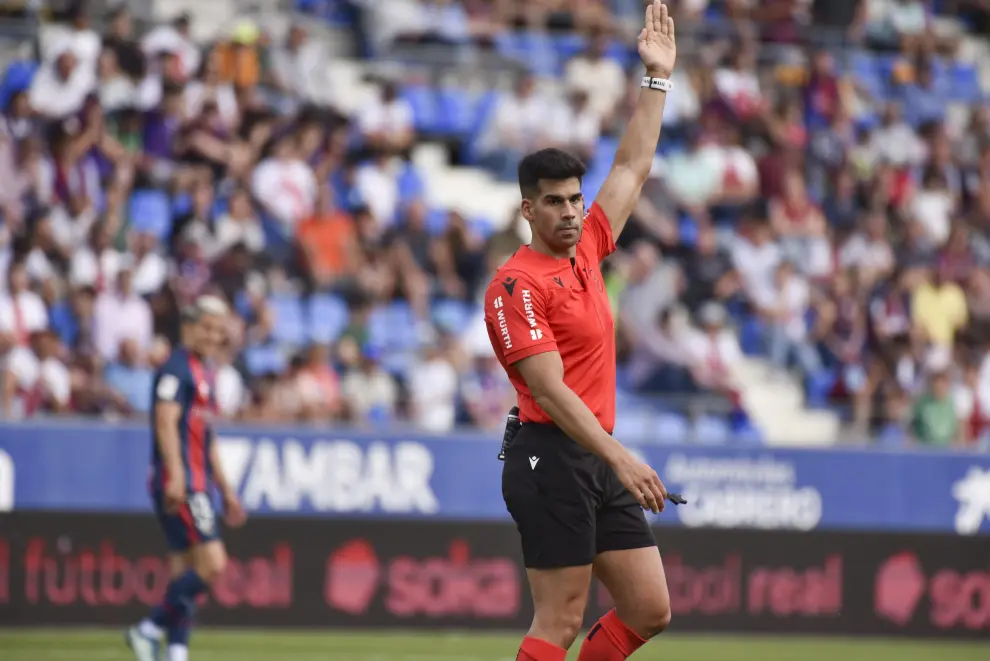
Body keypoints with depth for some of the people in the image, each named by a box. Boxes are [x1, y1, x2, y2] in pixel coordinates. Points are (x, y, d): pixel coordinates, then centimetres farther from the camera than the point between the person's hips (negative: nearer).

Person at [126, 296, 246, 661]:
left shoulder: (200, 372, 22)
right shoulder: (177, 368, -8)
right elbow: (166, 422, -20)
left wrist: (226, 491, 29)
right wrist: (176, 475, -31)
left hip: (195, 486, 10)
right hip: (180, 486, -10)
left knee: (185, 574, 6)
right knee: (212, 562, -15)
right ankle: (150, 630, -10)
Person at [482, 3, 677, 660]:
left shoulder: (587, 249, 12)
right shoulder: (517, 285, -11)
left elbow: (632, 168, 22)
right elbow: (551, 390, -18)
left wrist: (658, 78, 21)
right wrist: (621, 458, -26)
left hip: (602, 460, 8)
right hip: (553, 458, -8)